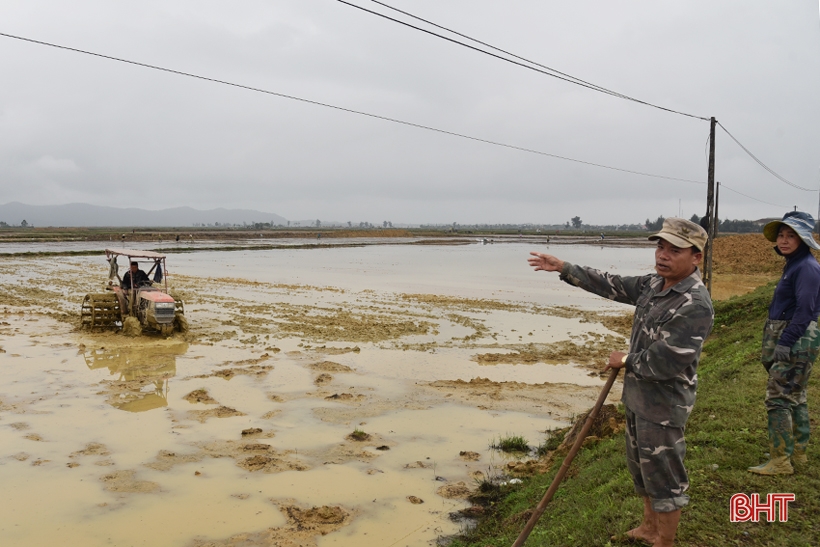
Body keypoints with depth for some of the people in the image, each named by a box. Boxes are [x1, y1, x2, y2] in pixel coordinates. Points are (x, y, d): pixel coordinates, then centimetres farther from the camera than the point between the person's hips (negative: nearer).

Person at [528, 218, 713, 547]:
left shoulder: (695, 305, -26)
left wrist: (625, 361, -12)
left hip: (662, 407, -9)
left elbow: (663, 364, -29)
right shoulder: (654, 284, 2)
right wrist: (564, 268, 6)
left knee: (663, 477, 7)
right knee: (641, 468, 24)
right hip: (638, 397, 10)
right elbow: (611, 286, 10)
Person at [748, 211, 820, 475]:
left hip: (796, 341, -10)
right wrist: (778, 341, 21)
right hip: (788, 339, 10)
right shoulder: (794, 264, 14)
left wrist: (785, 342, -23)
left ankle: (781, 461, -4)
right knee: (795, 397, 17)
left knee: (778, 397, -9)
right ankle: (798, 451, 29)